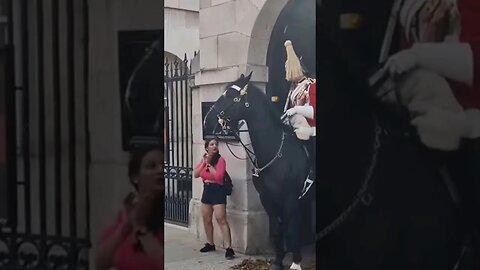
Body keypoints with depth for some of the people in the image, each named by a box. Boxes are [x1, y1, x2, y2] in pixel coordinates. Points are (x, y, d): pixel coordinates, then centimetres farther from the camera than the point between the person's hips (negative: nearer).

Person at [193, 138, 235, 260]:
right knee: (206, 219, 15)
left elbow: (218, 176, -23)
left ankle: (229, 248, -15)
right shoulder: (204, 159, 10)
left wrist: (209, 164, -14)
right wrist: (204, 163, -8)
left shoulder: (220, 159, -11)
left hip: (217, 191, -7)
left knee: (221, 219, -14)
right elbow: (195, 174, 2)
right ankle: (210, 244, 30)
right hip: (206, 190, 8)